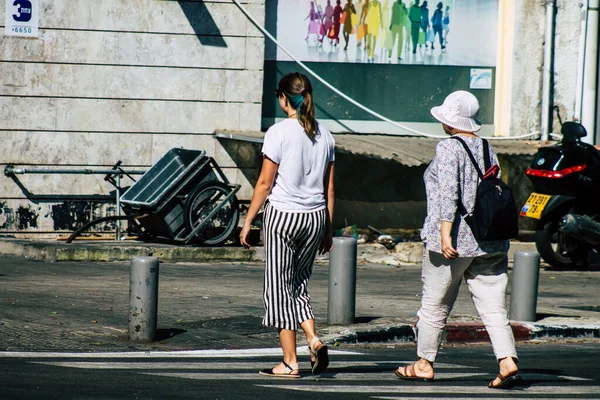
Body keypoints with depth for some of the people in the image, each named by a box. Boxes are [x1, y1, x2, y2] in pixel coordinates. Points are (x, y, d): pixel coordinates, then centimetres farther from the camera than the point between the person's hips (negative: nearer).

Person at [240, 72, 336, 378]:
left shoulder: (279, 132, -11)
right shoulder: (324, 135, 6)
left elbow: (265, 183, -9)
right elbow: (329, 188, 10)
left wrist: (248, 221, -1)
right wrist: (329, 229, 17)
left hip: (283, 215, -5)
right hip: (315, 216, 5)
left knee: (279, 287, 4)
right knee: (298, 283, 19)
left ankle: (290, 362, 4)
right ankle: (313, 338, -3)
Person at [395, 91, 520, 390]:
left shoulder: (448, 148, -9)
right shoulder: (487, 150, 10)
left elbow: (448, 193, -18)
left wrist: (445, 234, -22)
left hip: (454, 241, -6)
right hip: (489, 240, 6)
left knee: (434, 305, 9)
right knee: (493, 306, 1)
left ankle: (424, 364, 20)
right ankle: (507, 361, -15)